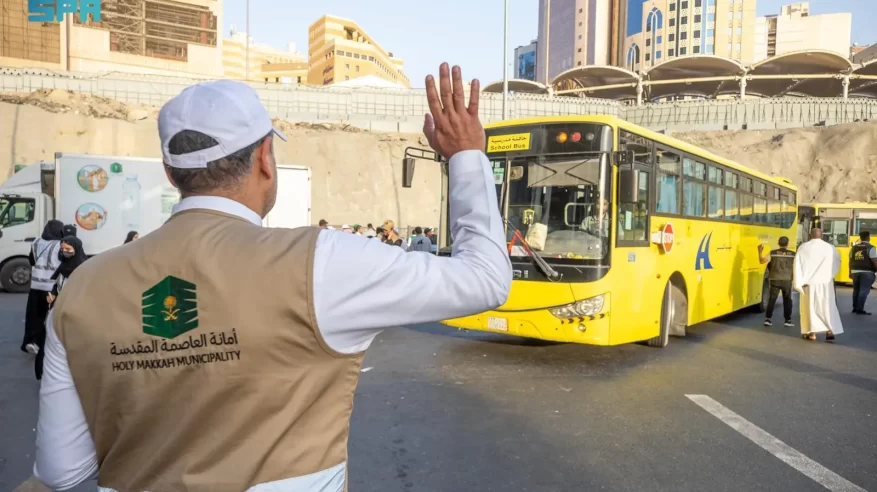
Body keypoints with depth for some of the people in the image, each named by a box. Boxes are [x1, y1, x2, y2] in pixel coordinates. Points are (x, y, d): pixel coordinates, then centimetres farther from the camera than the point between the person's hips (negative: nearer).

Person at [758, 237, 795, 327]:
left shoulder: (773, 253, -5)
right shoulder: (792, 254, -3)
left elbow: (762, 260, -11)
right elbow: (794, 268, -1)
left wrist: (760, 251, -1)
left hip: (775, 280, 0)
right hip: (787, 280, 0)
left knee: (772, 299, 7)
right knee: (787, 300, 11)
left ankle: (768, 319, 3)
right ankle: (788, 320, 12)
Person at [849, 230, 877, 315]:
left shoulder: (854, 247, 9)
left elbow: (851, 261, 12)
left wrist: (850, 272, 18)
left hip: (855, 272, 6)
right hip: (867, 272, -6)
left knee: (856, 290, 15)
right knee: (864, 291, -4)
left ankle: (855, 308, 20)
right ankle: (860, 309, -6)